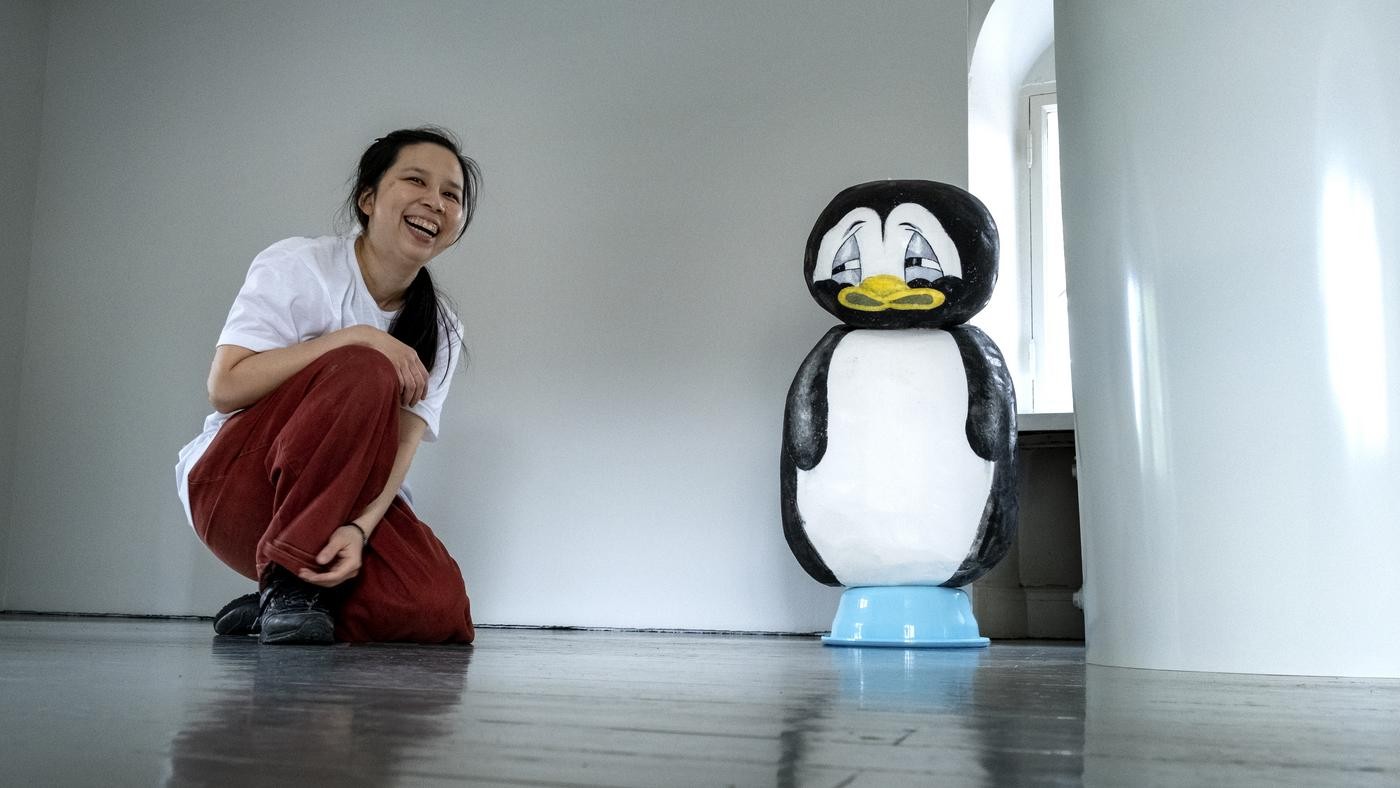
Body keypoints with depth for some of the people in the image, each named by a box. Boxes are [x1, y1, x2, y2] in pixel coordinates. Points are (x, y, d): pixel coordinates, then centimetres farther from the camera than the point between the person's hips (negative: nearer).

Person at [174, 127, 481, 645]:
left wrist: (359, 527, -30)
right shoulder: (296, 266, -10)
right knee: (364, 371, -30)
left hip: (342, 499, 4)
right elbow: (224, 388, -21)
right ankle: (286, 579, -22)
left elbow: (401, 445, -11)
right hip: (233, 484, -4)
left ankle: (281, 604, 2)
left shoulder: (440, 332, 1)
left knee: (440, 609, -23)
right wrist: (355, 337, -26)